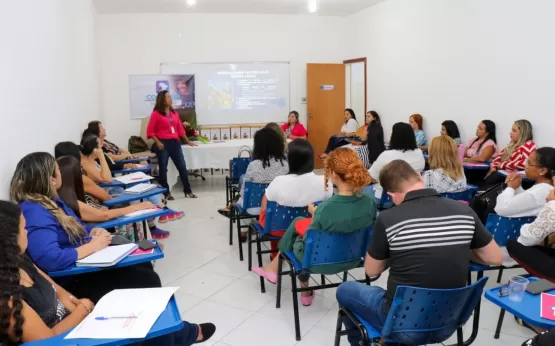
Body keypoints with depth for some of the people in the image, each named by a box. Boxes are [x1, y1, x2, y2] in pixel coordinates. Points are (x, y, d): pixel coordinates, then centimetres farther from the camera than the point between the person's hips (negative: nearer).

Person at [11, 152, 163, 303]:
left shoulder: (49, 200, 8)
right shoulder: (33, 213, -24)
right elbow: (50, 260, -35)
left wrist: (93, 232, -1)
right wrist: (92, 246, -23)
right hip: (71, 281, -10)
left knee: (144, 266, 5)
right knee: (147, 280, -12)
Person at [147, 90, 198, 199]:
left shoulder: (174, 113, 12)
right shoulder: (156, 114, -4)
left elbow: (180, 129, 17)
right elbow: (150, 131, -5)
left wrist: (188, 141, 18)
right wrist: (157, 142, -15)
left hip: (175, 143, 5)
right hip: (163, 144, -5)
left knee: (182, 167, 4)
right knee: (163, 169, 2)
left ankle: (188, 191, 13)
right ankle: (166, 193, 13)